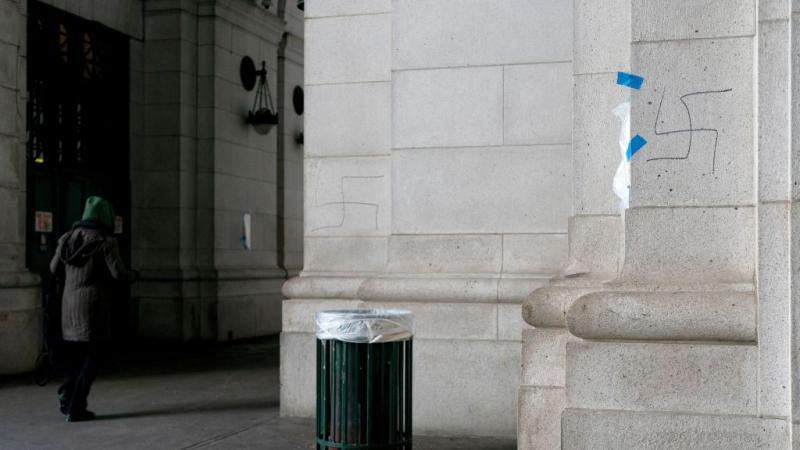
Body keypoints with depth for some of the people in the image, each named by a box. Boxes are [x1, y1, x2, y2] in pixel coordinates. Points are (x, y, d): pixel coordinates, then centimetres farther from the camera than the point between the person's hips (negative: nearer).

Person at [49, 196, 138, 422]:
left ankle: (66, 395, 8)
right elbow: (118, 272, -14)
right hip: (93, 304, -5)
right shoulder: (105, 241, -11)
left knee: (73, 352, 17)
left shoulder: (69, 237, 6)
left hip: (70, 302, 5)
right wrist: (133, 275, 7)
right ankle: (76, 409, 2)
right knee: (90, 356, 2)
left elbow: (55, 268, 11)